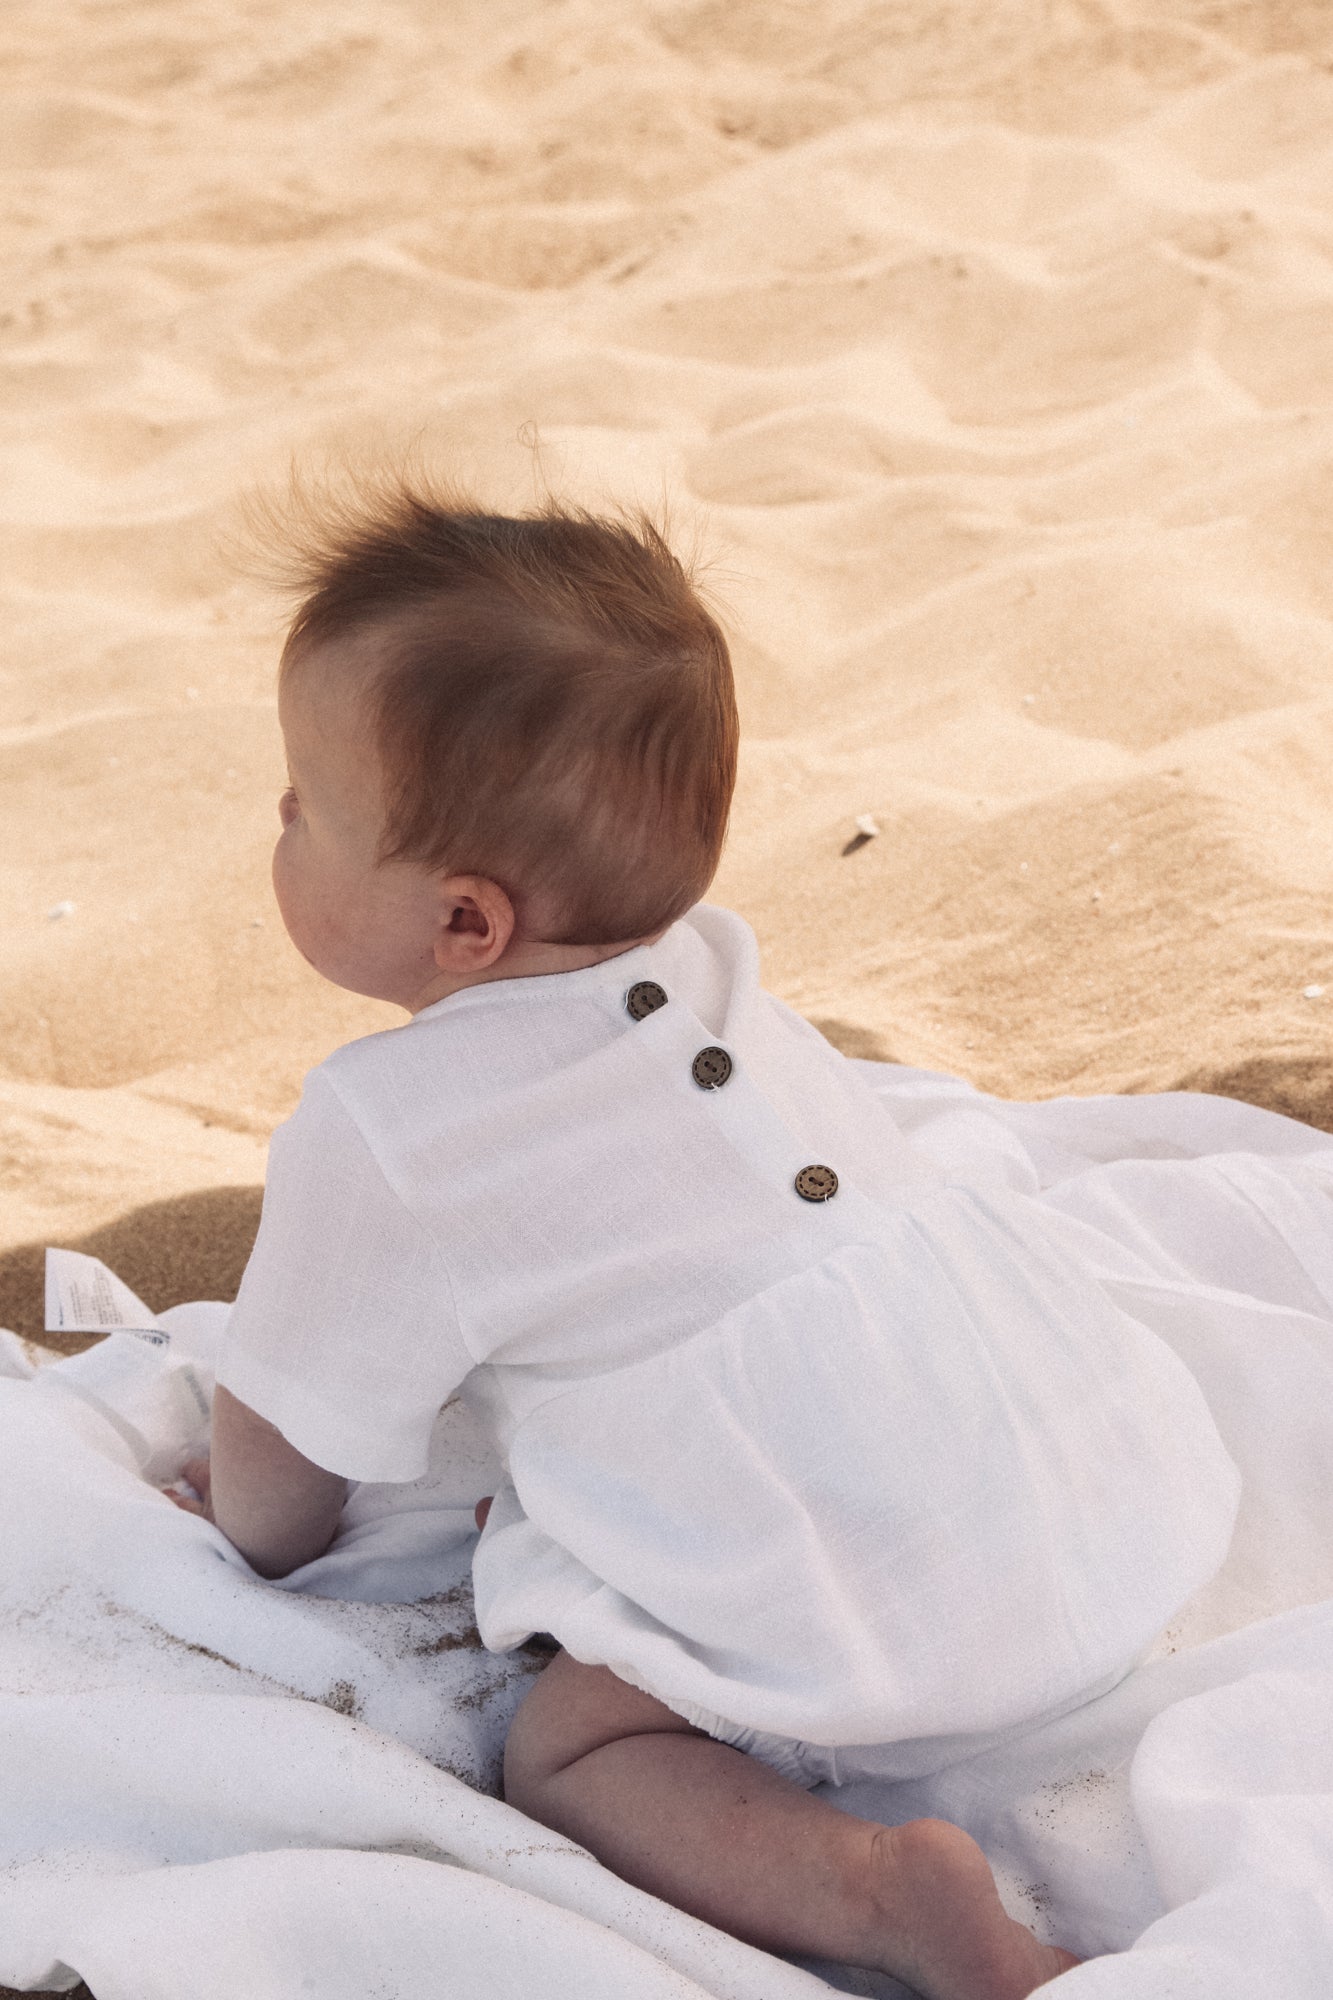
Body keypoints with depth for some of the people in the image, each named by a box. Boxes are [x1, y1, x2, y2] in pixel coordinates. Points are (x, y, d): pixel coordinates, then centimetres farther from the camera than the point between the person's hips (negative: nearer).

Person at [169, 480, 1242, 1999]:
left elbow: (287, 1447, 3)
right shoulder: (706, 970, 10)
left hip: (890, 1629, -8)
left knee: (562, 1751, 2)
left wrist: (248, 1535, 25)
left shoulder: (384, 1134, -12)